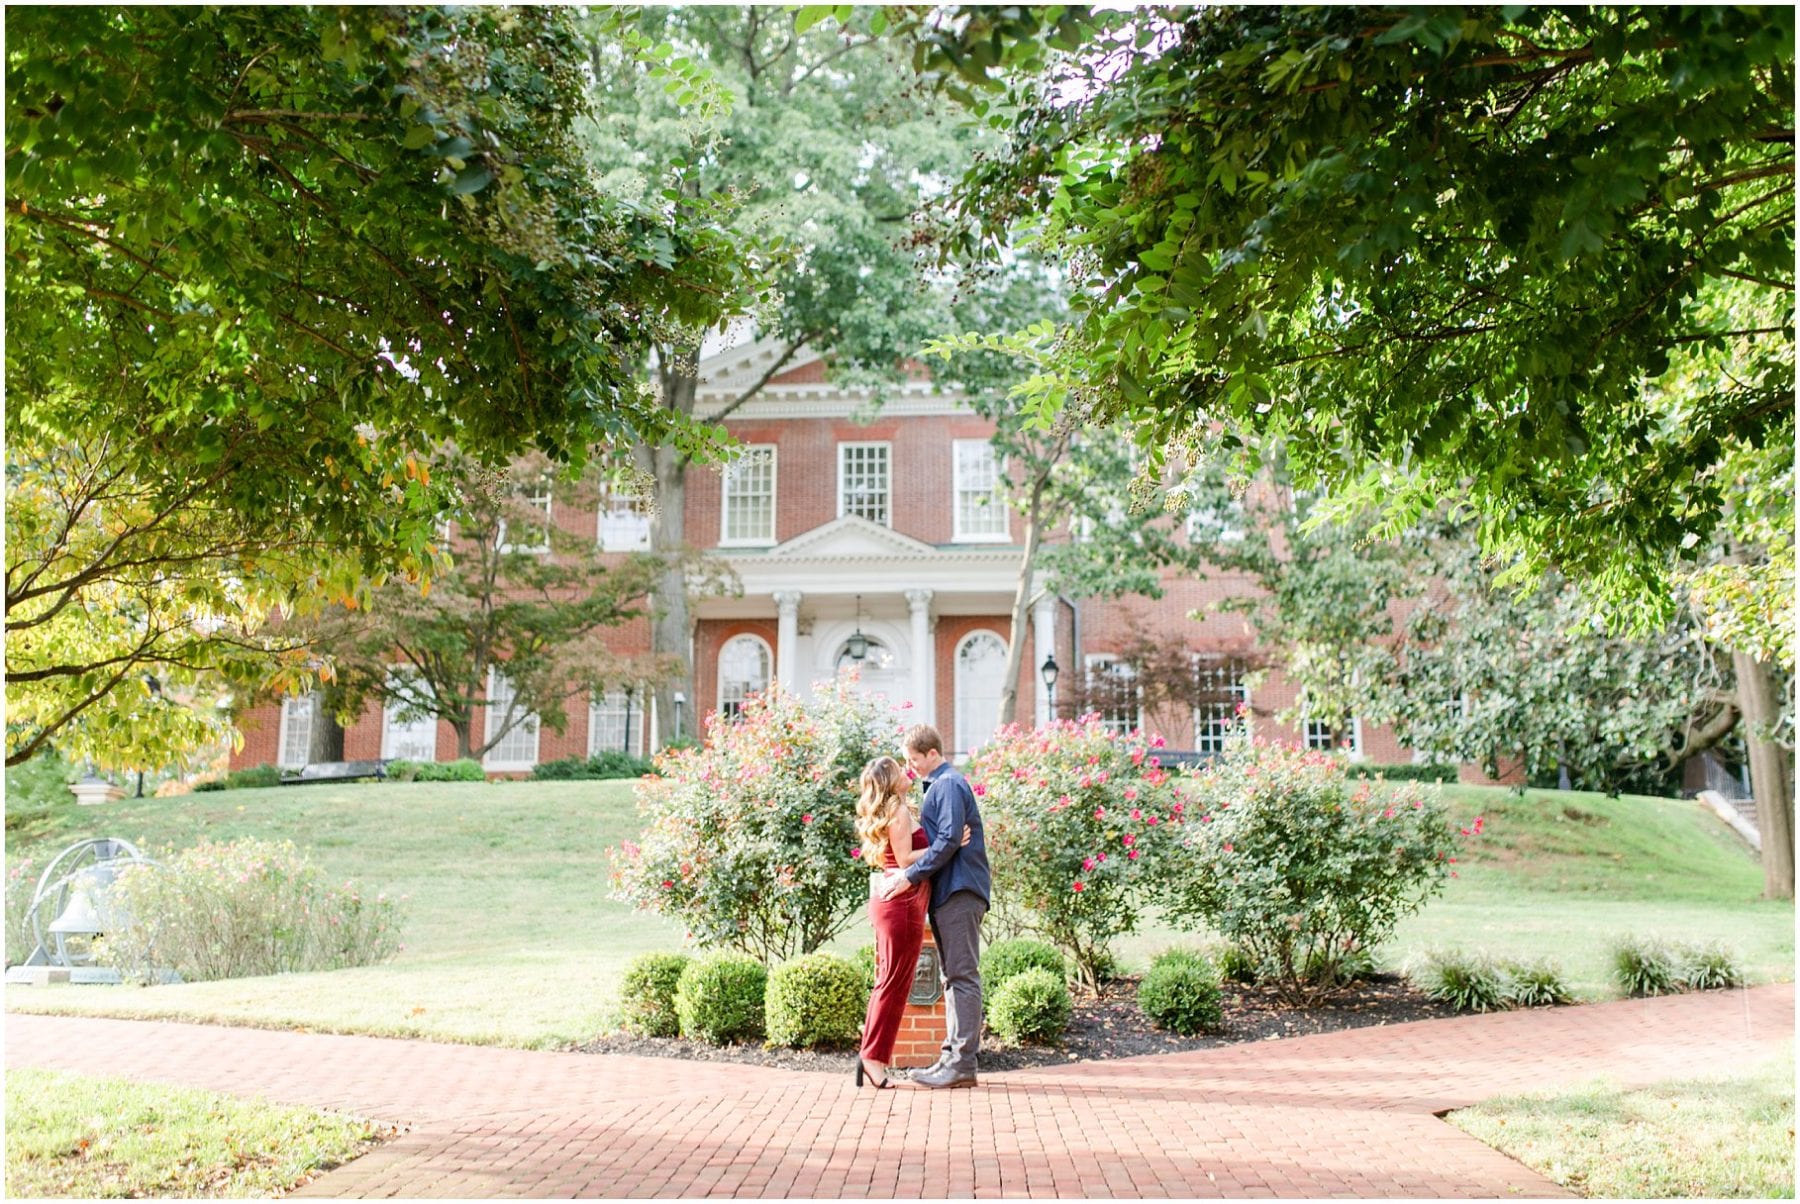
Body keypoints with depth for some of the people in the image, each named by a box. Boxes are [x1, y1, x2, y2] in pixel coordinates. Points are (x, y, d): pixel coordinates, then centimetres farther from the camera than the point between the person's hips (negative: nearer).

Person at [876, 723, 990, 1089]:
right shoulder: (939, 786, 21)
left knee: (962, 975, -9)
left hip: (959, 893, -11)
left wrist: (909, 875, -20)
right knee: (955, 976, 11)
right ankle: (953, 1057, 15)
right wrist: (904, 872, 15)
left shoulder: (948, 785, -10)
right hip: (949, 894, 11)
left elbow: (948, 841, -20)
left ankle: (962, 1063, -9)